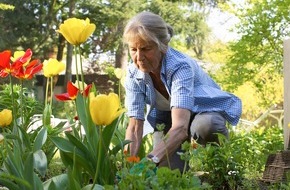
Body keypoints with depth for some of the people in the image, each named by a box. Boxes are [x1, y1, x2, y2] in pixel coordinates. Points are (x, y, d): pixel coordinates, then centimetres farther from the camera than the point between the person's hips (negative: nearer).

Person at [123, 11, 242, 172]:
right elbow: (135, 126, -22)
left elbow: (180, 127, -48)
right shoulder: (134, 74, -19)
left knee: (204, 126, -39)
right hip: (167, 118, 4)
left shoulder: (180, 66, -35)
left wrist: (151, 160, -63)